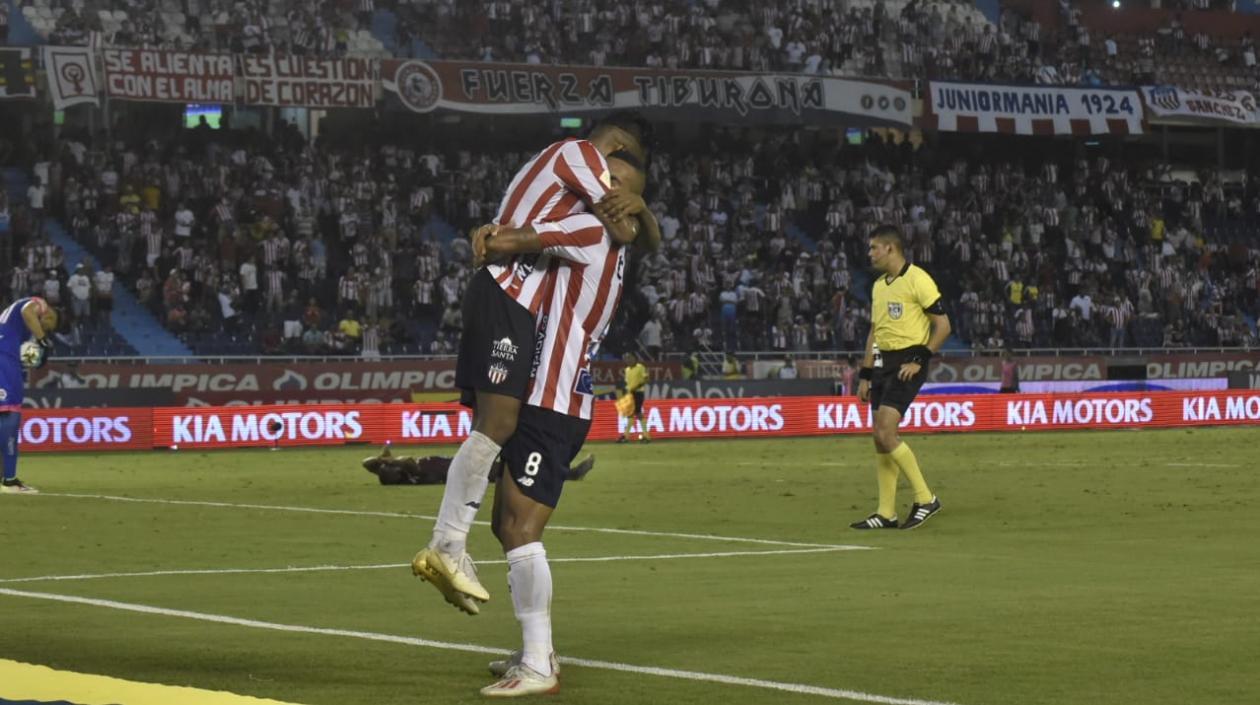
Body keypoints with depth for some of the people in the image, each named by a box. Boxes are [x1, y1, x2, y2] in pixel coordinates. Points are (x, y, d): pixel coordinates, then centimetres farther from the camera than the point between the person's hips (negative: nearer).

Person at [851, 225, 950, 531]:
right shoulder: (879, 285, 16)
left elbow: (943, 325, -10)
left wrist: (919, 359, -17)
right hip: (882, 363, 8)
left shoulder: (918, 280, -9)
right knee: (880, 439, 4)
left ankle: (925, 498, -8)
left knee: (886, 433, -18)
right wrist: (865, 375, 18)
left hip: (907, 364, -8)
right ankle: (886, 513, 9)